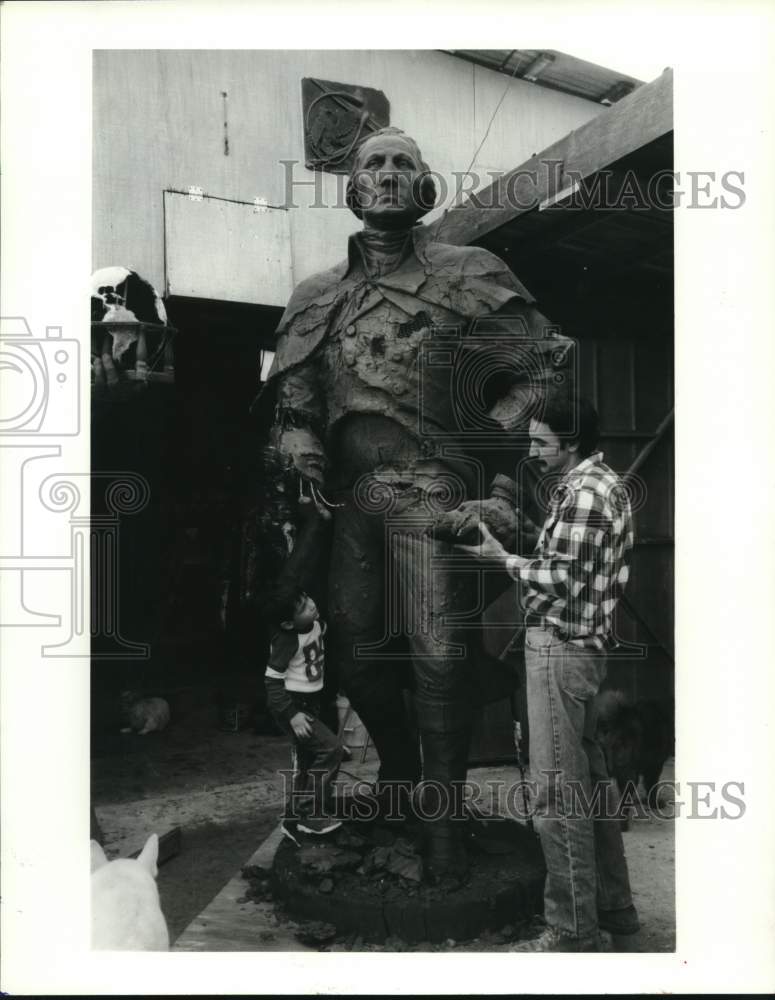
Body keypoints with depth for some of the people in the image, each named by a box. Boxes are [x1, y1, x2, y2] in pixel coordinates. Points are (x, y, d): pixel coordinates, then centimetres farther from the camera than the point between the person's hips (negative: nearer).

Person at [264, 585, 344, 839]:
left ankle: (293, 820, 29)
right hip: (291, 706, -8)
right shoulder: (287, 639, -27)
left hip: (310, 703, 8)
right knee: (331, 748, -17)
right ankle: (312, 814, -6)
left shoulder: (316, 625, -6)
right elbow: (272, 680, -24)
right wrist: (293, 714, -27)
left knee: (306, 763, 15)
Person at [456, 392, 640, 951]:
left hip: (560, 648, -11)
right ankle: (613, 904, 33)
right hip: (583, 647, 11)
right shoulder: (603, 483, 16)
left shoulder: (582, 492, -16)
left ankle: (574, 932, 9)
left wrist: (502, 557, -10)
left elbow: (562, 579, -20)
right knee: (589, 778, 19)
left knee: (558, 792, -3)